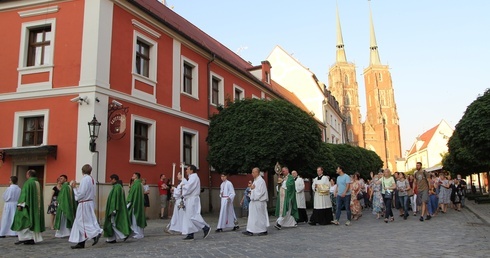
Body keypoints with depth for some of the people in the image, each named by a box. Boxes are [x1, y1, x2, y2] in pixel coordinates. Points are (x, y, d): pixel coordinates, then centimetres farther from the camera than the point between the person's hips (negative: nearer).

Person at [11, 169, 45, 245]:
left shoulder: (28, 182, -10)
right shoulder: (38, 183, 12)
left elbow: (24, 193, -15)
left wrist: (20, 204, -15)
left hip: (28, 206, -8)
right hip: (36, 207, 8)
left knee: (23, 221, -1)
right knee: (34, 221, 8)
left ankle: (24, 238, -6)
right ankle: (33, 238, 7)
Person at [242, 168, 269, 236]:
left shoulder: (261, 181, -14)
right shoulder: (255, 180, 15)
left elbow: (261, 191, -20)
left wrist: (253, 188, -12)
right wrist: (252, 189, 1)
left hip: (259, 202, -9)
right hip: (254, 201, 10)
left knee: (260, 216, 0)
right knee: (252, 216, 8)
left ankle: (264, 231, 11)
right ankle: (250, 231, 10)